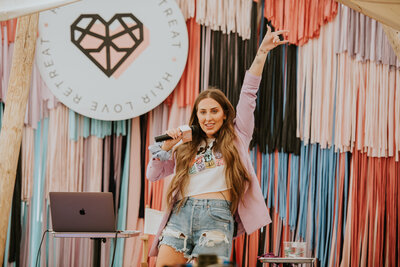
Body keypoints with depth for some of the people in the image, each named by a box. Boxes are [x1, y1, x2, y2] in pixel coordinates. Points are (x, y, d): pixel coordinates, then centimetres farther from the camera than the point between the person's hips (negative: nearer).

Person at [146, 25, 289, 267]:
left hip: (217, 218, -3)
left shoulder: (237, 137, 15)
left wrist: (262, 52, 0)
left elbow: (249, 94, 7)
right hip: (182, 213, 3)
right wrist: (166, 147, 5)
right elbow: (153, 175, 21)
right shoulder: (187, 145, 22)